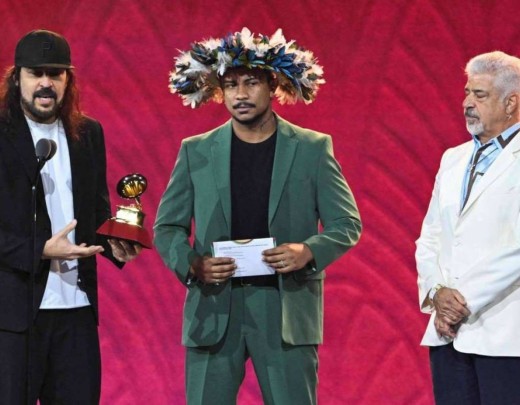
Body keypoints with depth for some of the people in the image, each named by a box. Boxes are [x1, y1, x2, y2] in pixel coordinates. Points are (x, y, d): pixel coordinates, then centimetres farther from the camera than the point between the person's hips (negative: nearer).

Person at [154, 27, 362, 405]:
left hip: (287, 308, -1)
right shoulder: (196, 151, 7)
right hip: (214, 308, 1)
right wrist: (191, 264, -11)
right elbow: (167, 226, 10)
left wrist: (309, 252, -16)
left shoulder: (312, 148, 4)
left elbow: (347, 224, 4)